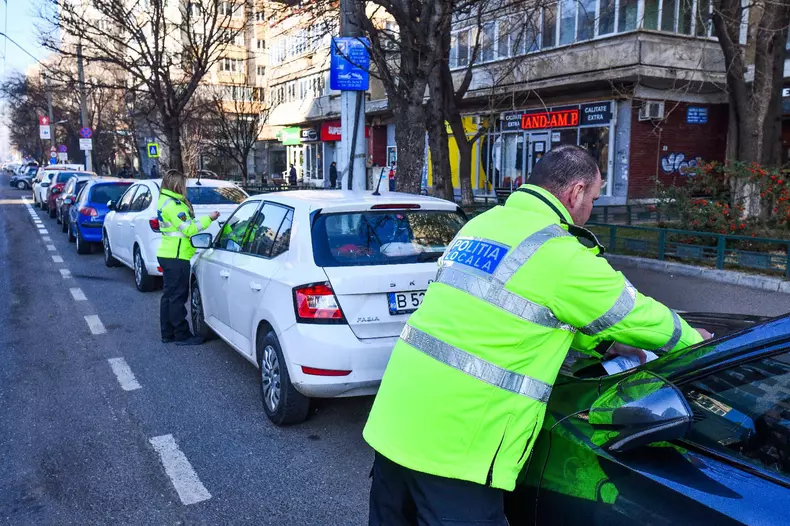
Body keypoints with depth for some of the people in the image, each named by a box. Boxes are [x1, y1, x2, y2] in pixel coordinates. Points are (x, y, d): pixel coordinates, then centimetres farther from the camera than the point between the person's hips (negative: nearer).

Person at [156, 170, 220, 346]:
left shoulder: (167, 201, 17)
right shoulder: (172, 204, -16)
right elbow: (188, 229, -19)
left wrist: (205, 219, 10)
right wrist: (208, 218, -14)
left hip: (168, 255, 11)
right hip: (176, 257, -11)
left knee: (169, 295, 13)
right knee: (178, 296, -4)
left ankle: (168, 333, 20)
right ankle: (182, 335, 2)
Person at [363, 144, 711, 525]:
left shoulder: (481, 224, 13)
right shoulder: (561, 254, -11)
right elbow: (642, 317, 4)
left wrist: (603, 343, 29)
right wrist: (694, 340, 25)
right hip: (451, 449, -8)